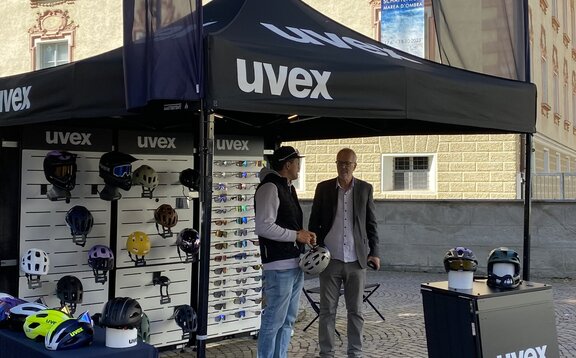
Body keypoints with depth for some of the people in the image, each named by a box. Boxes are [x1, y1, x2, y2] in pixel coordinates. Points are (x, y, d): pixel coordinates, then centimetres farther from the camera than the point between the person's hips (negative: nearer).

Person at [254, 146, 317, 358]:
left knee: (288, 320, 15)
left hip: (295, 263, 10)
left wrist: (304, 235, 5)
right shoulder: (270, 187, -12)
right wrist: (296, 235, -14)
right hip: (279, 266, -10)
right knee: (274, 320, -4)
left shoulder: (288, 187, 17)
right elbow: (264, 226, -22)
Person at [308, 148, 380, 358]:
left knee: (356, 311, 7)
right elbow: (314, 222, 7)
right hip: (330, 260, 0)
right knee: (327, 310, 4)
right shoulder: (323, 188, 3)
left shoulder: (365, 189, 5)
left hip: (356, 261, 1)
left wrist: (374, 252, 0)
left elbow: (371, 224, 7)